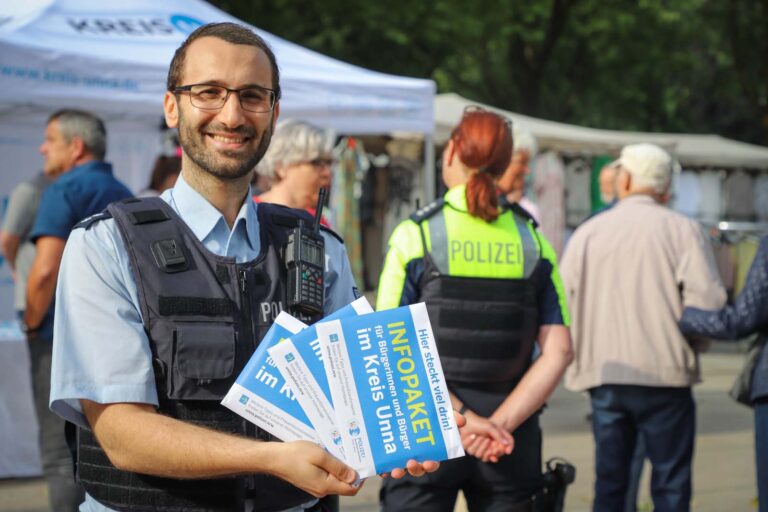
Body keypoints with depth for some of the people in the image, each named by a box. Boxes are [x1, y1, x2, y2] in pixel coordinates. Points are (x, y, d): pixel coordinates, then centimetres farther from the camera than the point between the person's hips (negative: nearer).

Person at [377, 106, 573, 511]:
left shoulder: (415, 235, -5)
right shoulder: (533, 242, 3)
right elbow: (558, 351, -4)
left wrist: (462, 417, -12)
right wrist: (501, 423, -9)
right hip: (510, 445, 3)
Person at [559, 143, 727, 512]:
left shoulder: (587, 232, 6)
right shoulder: (682, 230, -2)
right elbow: (707, 300, -12)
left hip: (603, 373, 3)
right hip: (664, 373, -3)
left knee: (609, 480, 11)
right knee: (670, 482, 4)